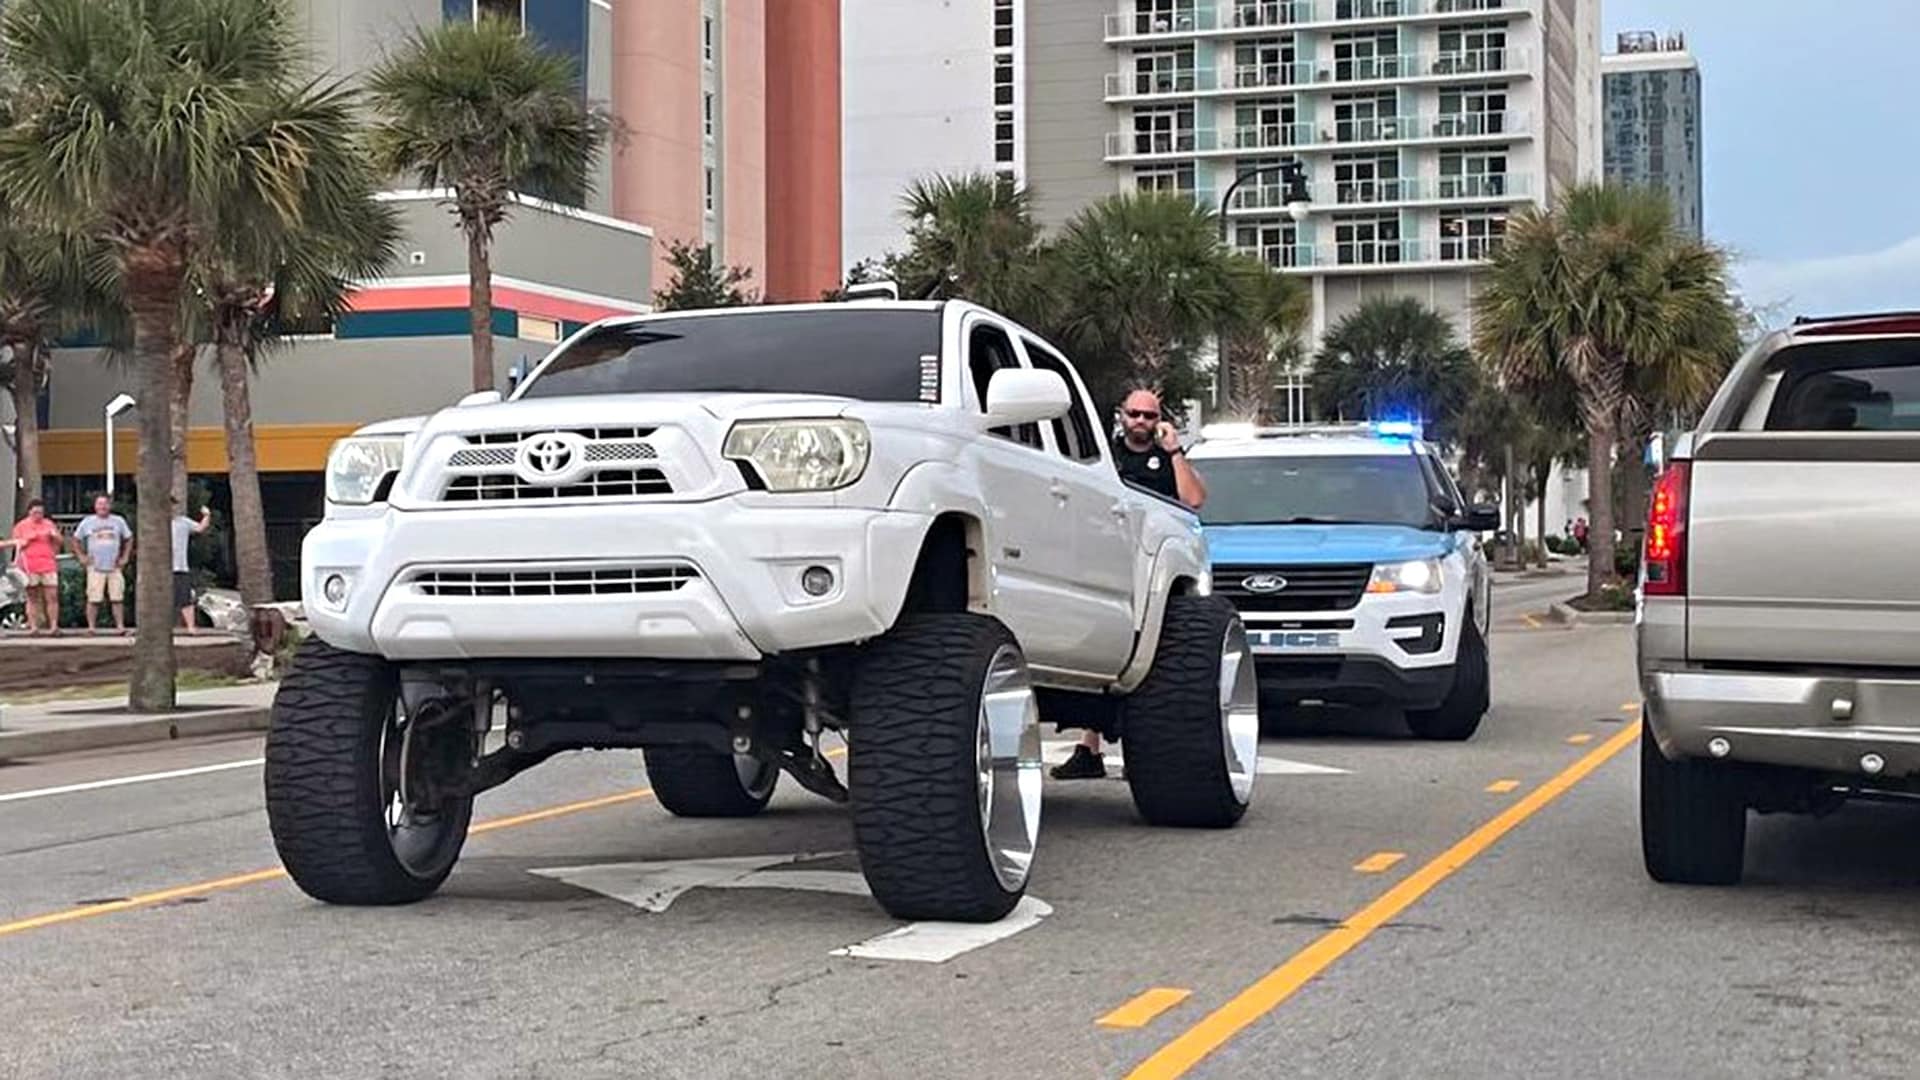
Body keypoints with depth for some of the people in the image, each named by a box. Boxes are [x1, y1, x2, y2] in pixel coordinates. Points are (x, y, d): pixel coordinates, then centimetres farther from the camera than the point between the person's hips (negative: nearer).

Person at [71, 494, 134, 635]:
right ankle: (91, 626, 0)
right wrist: (82, 557, 3)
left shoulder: (118, 521, 9)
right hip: (95, 567, -1)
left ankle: (120, 626, 1)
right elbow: (76, 540, 12)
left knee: (117, 598, -2)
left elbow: (128, 539, 16)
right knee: (93, 599, -5)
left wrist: (125, 557, 8)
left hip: (114, 567, 1)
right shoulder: (87, 522, 6)